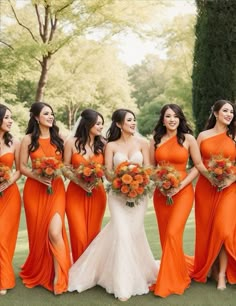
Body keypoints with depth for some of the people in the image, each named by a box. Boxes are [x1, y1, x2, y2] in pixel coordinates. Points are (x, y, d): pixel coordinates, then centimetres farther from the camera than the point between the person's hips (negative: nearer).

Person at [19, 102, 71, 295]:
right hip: (34, 190, 0)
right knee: (39, 233, 8)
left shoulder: (58, 138, 6)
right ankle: (38, 273, 31)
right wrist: (37, 176, -16)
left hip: (56, 189, 0)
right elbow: (22, 167, 1)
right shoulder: (28, 139, 1)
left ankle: (59, 277, -2)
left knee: (55, 232, -15)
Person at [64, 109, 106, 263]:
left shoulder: (102, 144, 3)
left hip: (97, 193, 2)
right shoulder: (72, 143, -2)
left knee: (94, 233, 6)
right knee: (79, 234, -2)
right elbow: (66, 168, 0)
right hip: (76, 192, -1)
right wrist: (80, 182, -14)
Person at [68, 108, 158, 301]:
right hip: (118, 194, -1)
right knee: (122, 233, -10)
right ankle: (124, 284, -1)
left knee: (133, 232, 3)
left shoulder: (142, 143, 5)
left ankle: (135, 276, 23)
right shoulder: (111, 145, 3)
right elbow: (107, 172, 0)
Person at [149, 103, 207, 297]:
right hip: (161, 192, 4)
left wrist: (180, 185, -12)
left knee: (173, 233, -13)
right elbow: (151, 167, 10)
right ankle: (184, 268, 31)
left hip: (183, 192, -4)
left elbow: (198, 166, -2)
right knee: (165, 235, 7)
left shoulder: (188, 139, -2)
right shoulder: (155, 140, 6)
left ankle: (170, 281, 4)